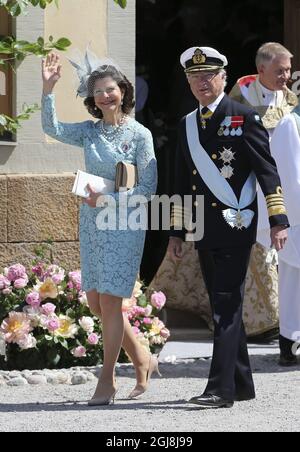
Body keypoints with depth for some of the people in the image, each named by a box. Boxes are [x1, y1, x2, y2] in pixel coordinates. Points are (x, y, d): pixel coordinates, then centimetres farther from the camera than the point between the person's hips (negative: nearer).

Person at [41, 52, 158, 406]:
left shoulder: (140, 134, -6)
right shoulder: (89, 132, 7)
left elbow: (148, 187, -8)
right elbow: (52, 128, -6)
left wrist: (110, 199, -18)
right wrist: (48, 89, -15)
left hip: (124, 223, -6)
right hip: (91, 223, 6)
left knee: (109, 300, -7)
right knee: (96, 301, 6)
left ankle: (107, 380, 0)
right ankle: (141, 359, 24)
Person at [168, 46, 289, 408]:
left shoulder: (243, 118, -4)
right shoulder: (187, 125, 14)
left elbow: (267, 170, -7)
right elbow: (182, 184, 19)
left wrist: (278, 220, -12)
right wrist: (176, 232, 17)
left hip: (236, 226, -7)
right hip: (204, 231, 7)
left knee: (227, 306, -11)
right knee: (223, 307, 11)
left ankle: (221, 388, -14)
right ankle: (242, 384, 19)